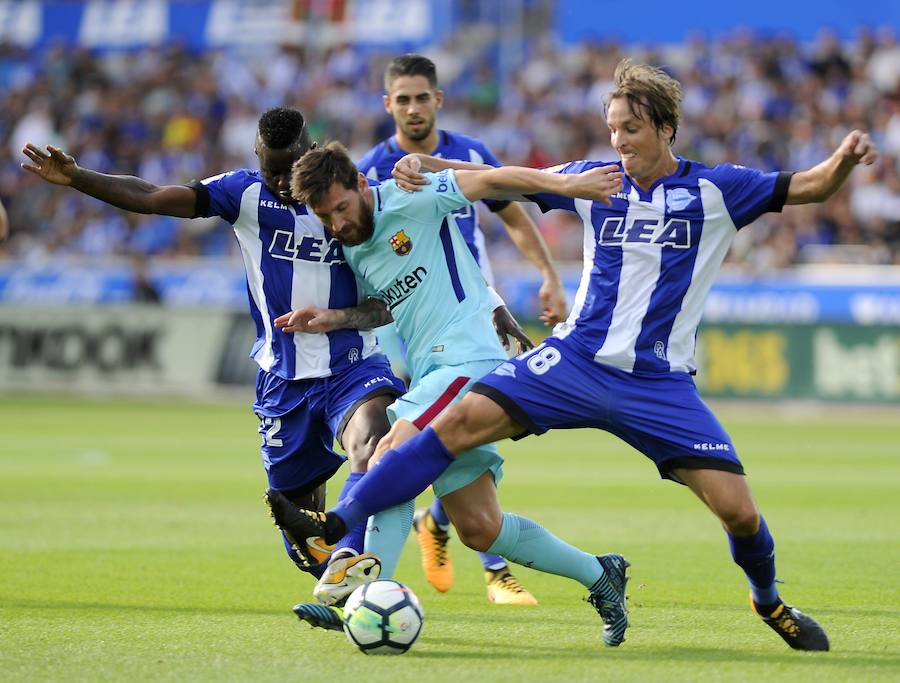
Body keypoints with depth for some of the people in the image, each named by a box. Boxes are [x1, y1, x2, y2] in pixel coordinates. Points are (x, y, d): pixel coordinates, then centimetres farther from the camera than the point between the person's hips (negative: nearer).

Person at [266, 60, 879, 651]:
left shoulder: (714, 190, 0)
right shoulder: (595, 181, 7)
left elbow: (809, 187, 0)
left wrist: (844, 160, -21)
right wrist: (427, 166, 3)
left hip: (661, 382, -1)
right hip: (577, 359, 2)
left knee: (737, 508, -12)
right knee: (463, 420, -18)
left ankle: (769, 603, 21)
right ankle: (335, 527, -16)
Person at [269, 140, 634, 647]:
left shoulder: (408, 202, -7)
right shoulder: (353, 252, 16)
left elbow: (493, 182, -7)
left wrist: (567, 184, -17)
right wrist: (334, 319, 13)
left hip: (468, 358, -9)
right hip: (430, 374, 9)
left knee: (393, 454, -29)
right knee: (479, 528, 5)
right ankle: (597, 575, 19)